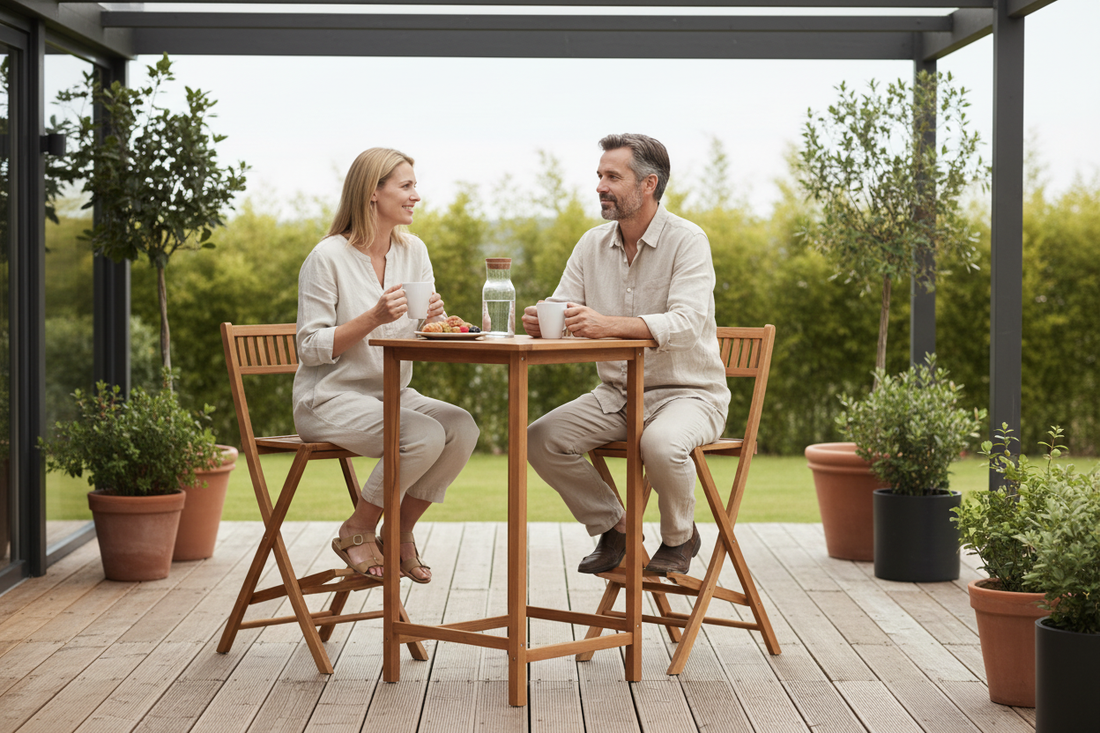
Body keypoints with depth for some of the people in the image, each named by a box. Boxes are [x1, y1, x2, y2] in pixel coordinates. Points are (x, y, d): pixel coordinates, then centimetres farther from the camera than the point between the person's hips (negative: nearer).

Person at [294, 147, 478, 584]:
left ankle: (399, 534, -2)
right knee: (424, 436, -29)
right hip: (330, 399, -6)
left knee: (462, 428, -20)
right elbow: (311, 349, -13)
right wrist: (373, 318, -24)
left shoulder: (413, 251, 7)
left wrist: (435, 318, -16)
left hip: (392, 394, 7)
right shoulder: (328, 258, -12)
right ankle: (357, 532, -6)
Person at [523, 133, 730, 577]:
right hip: (616, 394, 6)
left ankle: (679, 536, -4)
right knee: (539, 439, -15)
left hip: (688, 393, -6)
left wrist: (608, 325, -43)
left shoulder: (687, 241, -13)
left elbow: (687, 323, -28)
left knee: (661, 443, -37)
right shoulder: (592, 245, 6)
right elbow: (563, 314, 3)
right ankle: (614, 526, 7)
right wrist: (539, 322, -23)